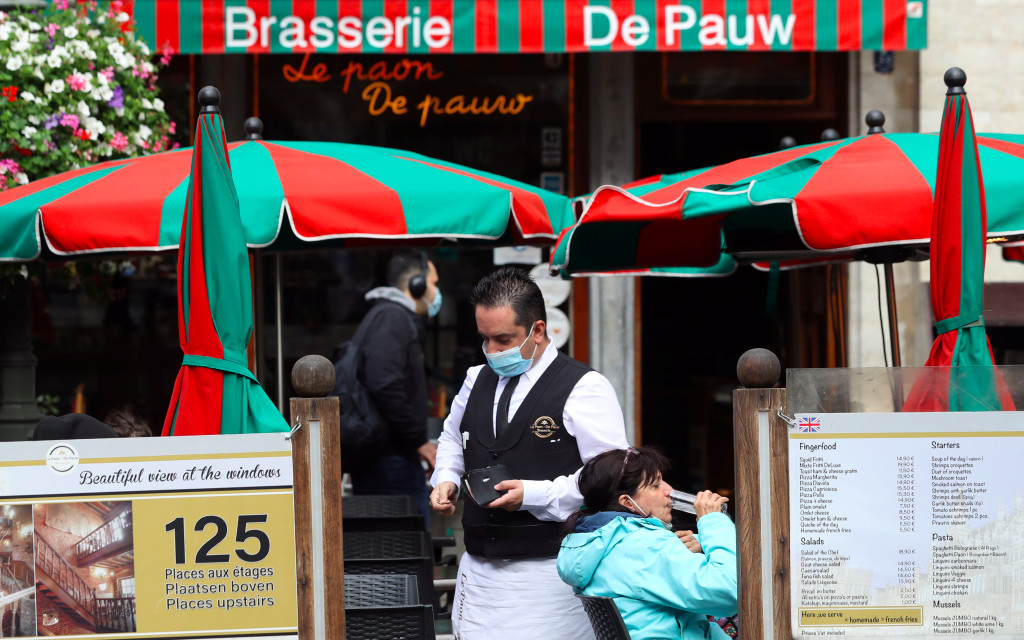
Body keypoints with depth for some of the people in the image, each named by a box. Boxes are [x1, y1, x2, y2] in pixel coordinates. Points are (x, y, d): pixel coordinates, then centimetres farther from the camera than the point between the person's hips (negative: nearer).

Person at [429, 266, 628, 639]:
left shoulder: (584, 388, -7)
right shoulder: (477, 380, 14)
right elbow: (452, 437, 33)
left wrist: (534, 495, -19)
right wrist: (446, 479, 11)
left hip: (548, 574, -6)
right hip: (479, 568, 6)